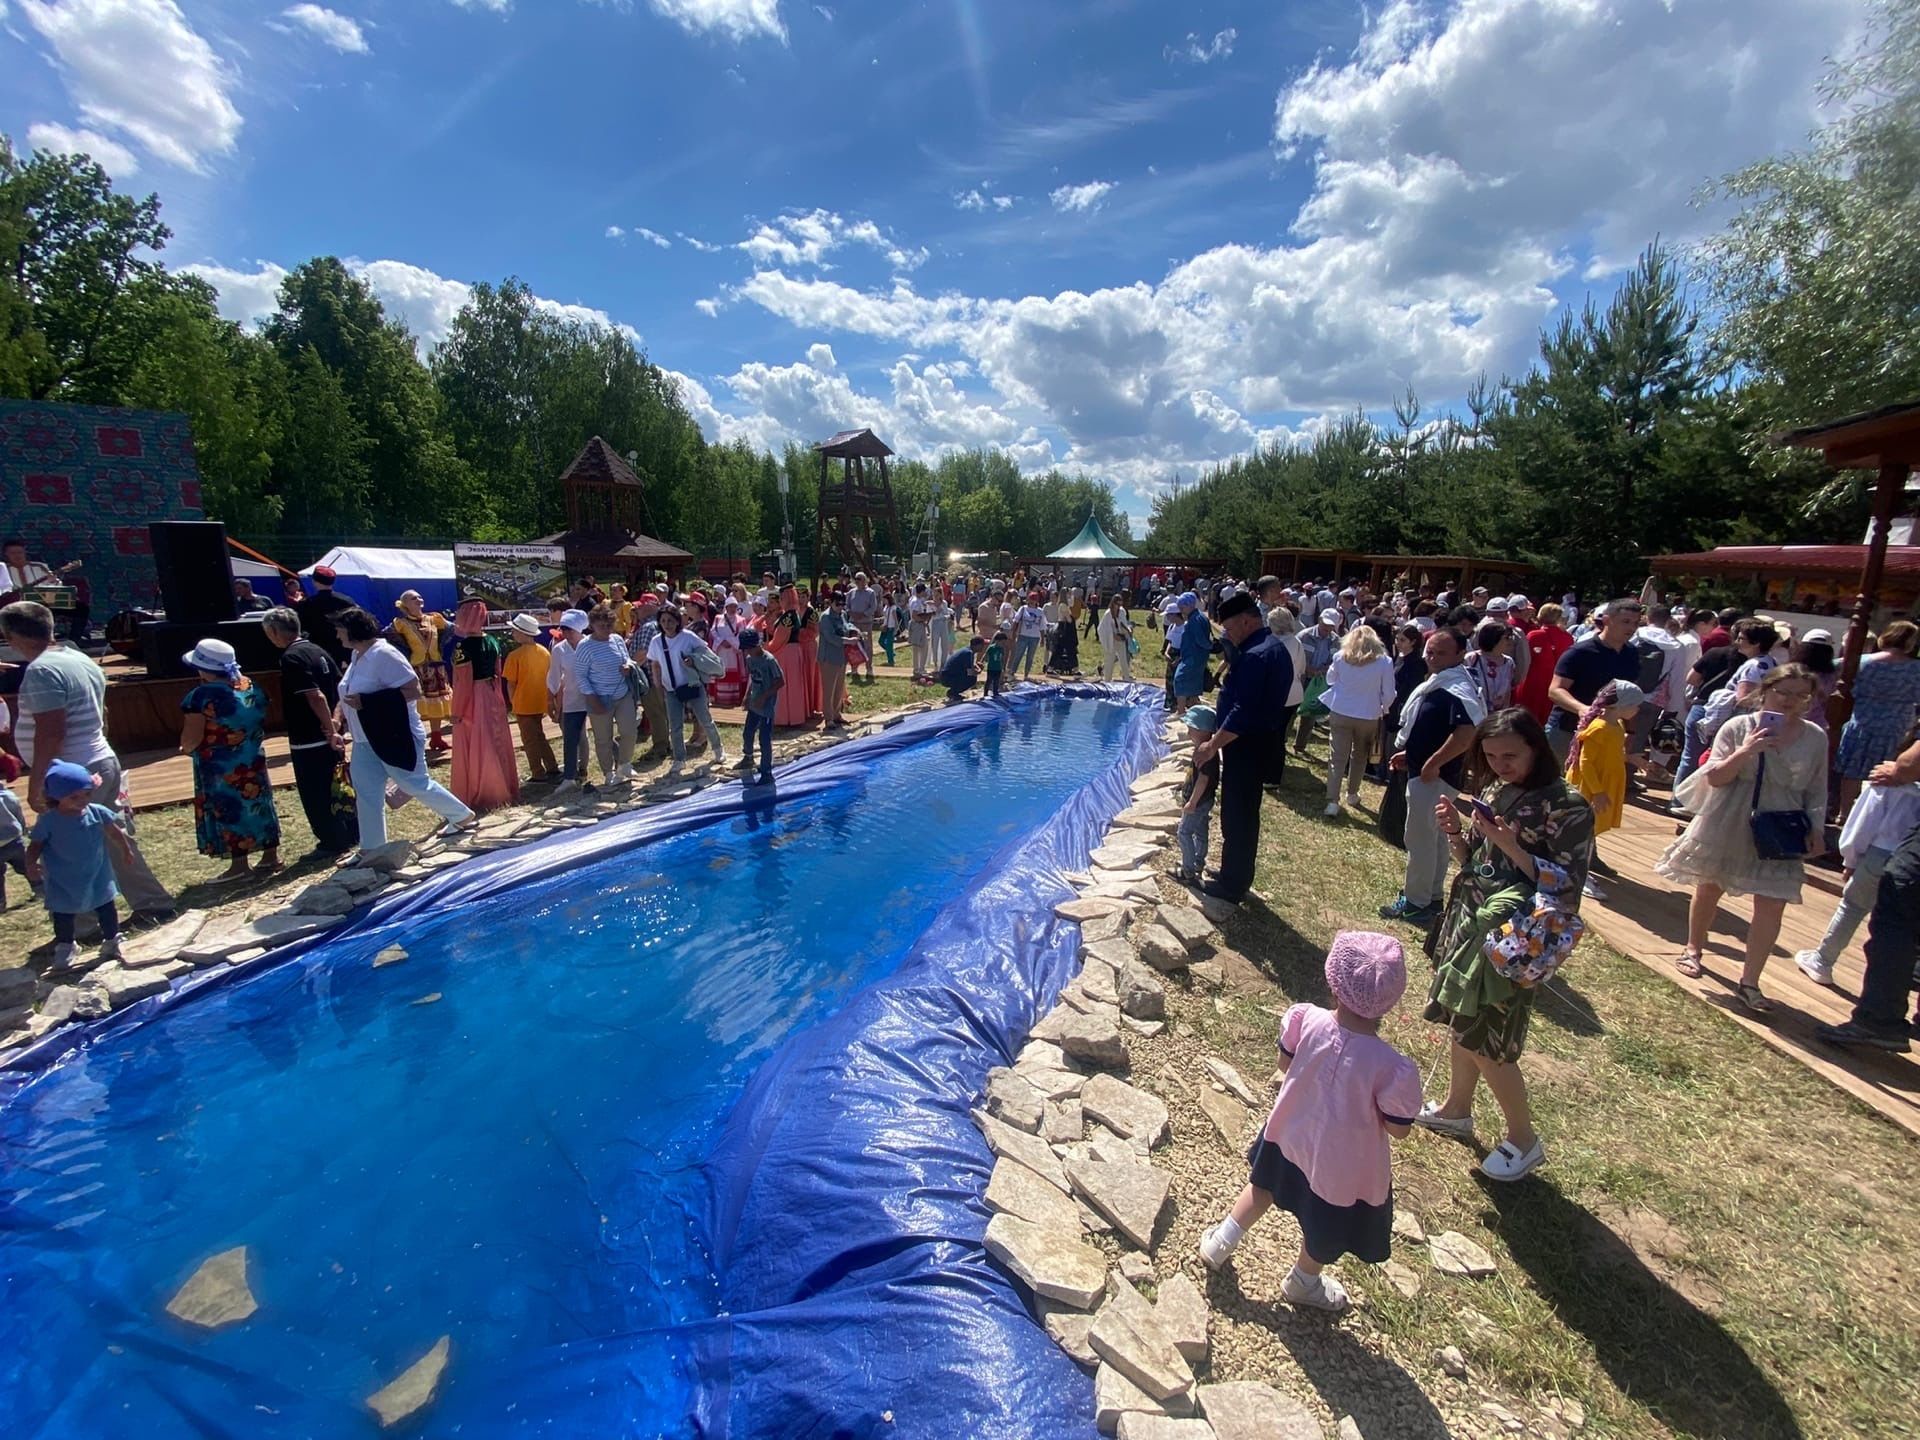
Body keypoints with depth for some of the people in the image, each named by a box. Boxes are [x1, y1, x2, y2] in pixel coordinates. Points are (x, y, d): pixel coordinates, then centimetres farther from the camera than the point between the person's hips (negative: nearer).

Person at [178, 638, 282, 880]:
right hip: (253, 762, 6)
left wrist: (186, 749, 3)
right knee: (258, 805, 14)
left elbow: (191, 739, -17)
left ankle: (240, 863, 8)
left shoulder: (201, 696, -18)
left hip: (219, 768, -6)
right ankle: (271, 854, 21)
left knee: (227, 812, 3)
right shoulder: (252, 687, 2)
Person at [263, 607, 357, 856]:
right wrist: (333, 723, 6)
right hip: (327, 735, 9)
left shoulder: (291, 658, -17)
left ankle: (333, 841, 11)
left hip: (308, 739, -9)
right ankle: (352, 833, 26)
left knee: (316, 793, 3)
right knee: (335, 786, 18)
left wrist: (330, 731, -19)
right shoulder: (317, 650, 9)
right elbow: (342, 688, 12)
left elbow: (316, 697, -24)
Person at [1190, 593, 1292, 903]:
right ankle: (1237, 877, 32)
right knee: (1244, 814, 19)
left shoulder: (1257, 655, -23)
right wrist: (1218, 737, 16)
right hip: (1257, 744, 10)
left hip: (1246, 748, -10)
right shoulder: (1272, 647, 11)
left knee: (1236, 817, 1)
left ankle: (1231, 885, 13)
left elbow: (1243, 713, -27)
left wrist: (1213, 745, -19)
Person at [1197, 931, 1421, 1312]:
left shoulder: (1306, 1020, -27)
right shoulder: (1392, 1067, -36)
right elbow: (1398, 1128, -19)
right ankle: (1304, 1282, 55)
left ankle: (1221, 1241, 46)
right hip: (1344, 1165, -2)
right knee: (1327, 1230, 29)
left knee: (1265, 1184, 33)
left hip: (1290, 1134, 2)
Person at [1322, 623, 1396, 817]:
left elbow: (1330, 679, 12)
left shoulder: (1340, 657, -5)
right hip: (1368, 716, 0)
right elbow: (1389, 694, -2)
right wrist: (1384, 709, 16)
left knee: (1338, 757, 1)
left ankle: (1332, 801, -7)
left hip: (1340, 713, 0)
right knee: (1359, 755, 20)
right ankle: (1352, 794, 33)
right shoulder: (1384, 662, -8)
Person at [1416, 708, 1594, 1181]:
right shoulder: (1496, 791, 4)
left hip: (1512, 941, -7)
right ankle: (1456, 1109, 38)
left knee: (1486, 1042, 2)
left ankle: (1524, 1140, 25)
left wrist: (1509, 845, -27)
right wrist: (1453, 831, -8)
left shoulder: (1568, 807, -15)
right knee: (1460, 1024, 18)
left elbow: (1565, 885, -17)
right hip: (1470, 921, 7)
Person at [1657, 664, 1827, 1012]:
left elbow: (1817, 791, 9)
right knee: (1708, 888, 14)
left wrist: (1816, 830, 3)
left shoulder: (1816, 737, 2)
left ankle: (1750, 982, 5)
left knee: (1772, 904, -5)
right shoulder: (1738, 727, -8)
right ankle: (1693, 949, 37)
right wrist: (1744, 752, -24)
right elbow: (1714, 778, -10)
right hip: (1726, 827, -2)